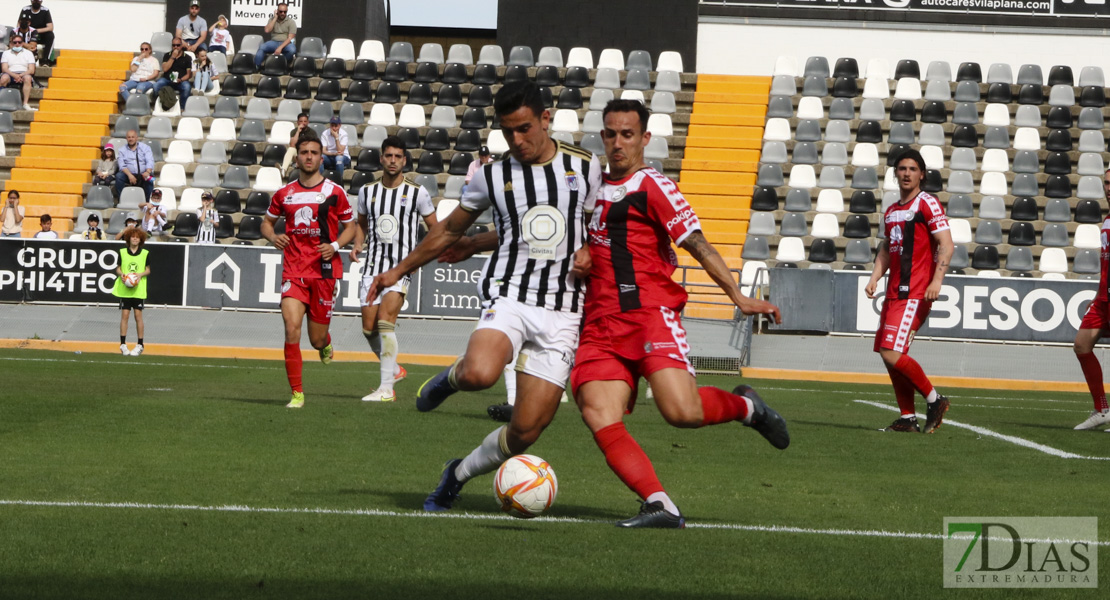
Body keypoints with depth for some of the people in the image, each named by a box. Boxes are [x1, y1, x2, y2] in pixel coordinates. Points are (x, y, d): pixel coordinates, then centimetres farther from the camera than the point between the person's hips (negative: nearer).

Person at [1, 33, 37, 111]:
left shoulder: (28, 53, 15)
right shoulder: (6, 53, 16)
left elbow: (31, 70, 4)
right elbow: (4, 68, 2)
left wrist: (21, 75, -15)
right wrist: (14, 75, -18)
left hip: (24, 74, 0)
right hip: (10, 74, 0)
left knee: (28, 78, -37)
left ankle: (26, 104, -38)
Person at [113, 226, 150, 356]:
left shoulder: (145, 253, 3)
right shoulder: (122, 252, 6)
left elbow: (148, 270, 7)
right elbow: (118, 268, 10)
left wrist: (140, 275, -12)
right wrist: (121, 274, -11)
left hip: (139, 289, -1)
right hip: (124, 288, 1)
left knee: (138, 315, -2)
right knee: (124, 315, -2)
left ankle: (140, 345, 6)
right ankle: (123, 344, 4)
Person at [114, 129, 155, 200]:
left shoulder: (145, 148, 11)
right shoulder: (122, 150, 12)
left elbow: (150, 162, -3)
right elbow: (122, 165, -1)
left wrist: (148, 172, -26)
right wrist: (129, 175, -22)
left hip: (143, 175, -1)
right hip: (129, 175, 1)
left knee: (150, 178, -33)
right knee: (119, 176, -29)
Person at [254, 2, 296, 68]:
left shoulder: (291, 22, -3)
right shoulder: (272, 20, 8)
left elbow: (290, 38, -12)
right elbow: (267, 30, -9)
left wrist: (280, 47, -26)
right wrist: (275, 18, -8)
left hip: (286, 43, -2)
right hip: (274, 42, 2)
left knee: (292, 50, -37)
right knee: (261, 48, -25)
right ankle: (256, 67, -23)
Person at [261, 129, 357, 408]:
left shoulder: (334, 192, 2)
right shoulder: (284, 194, 7)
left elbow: (351, 227, 9)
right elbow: (267, 221, 20)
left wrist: (335, 245, -10)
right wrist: (273, 237, -2)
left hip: (325, 270, -1)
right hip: (294, 270, 1)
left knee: (317, 339, 5)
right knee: (292, 328, -17)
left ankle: (325, 343, 46)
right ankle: (297, 393, -10)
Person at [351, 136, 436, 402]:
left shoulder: (417, 193, 0)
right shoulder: (367, 191, 10)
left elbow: (434, 228, 8)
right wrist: (357, 246, 6)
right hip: (373, 265, 5)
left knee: (385, 320, -21)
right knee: (369, 328, 4)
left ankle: (386, 388, -21)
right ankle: (394, 369, 32)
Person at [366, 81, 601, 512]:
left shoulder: (585, 168, 6)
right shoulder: (493, 177, 6)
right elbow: (450, 230, 21)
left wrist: (588, 253, 0)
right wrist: (400, 270, 24)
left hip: (562, 313, 1)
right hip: (508, 296, -1)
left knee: (525, 431, -6)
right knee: (480, 373, -35)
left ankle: (457, 475, 22)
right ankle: (449, 379, 3)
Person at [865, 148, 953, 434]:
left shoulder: (927, 204, -6)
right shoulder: (891, 211, 18)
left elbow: (946, 246, -11)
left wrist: (937, 281, -21)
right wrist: (875, 278, 9)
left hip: (914, 293, -9)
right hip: (894, 292, 9)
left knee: (891, 353, -16)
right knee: (888, 355, 6)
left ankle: (934, 399, -1)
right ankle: (908, 418, 13)